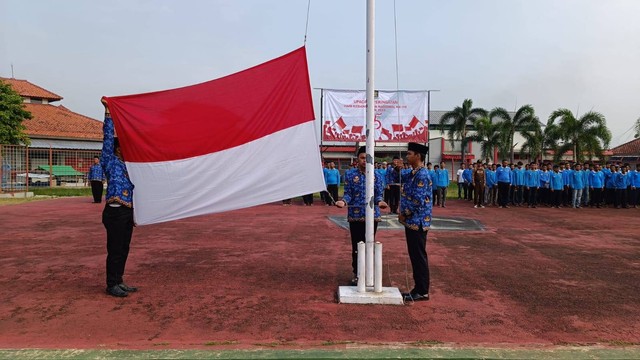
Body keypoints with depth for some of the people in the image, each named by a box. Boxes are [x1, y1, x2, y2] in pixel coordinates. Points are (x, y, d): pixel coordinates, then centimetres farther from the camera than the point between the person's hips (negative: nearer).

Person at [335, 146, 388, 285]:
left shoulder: (376, 175, 3)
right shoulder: (350, 174, 0)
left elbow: (379, 194, 1)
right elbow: (348, 193, -3)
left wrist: (380, 201, -22)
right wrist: (343, 201, -24)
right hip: (355, 215, -1)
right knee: (356, 246, 6)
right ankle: (357, 274, 19)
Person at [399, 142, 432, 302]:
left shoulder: (422, 175, -17)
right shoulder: (412, 174, 13)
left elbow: (418, 200, -23)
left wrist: (404, 214, -12)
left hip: (417, 222, -10)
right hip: (411, 221, 10)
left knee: (419, 257, -1)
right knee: (414, 256, 14)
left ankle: (422, 292, 9)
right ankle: (418, 288, 24)